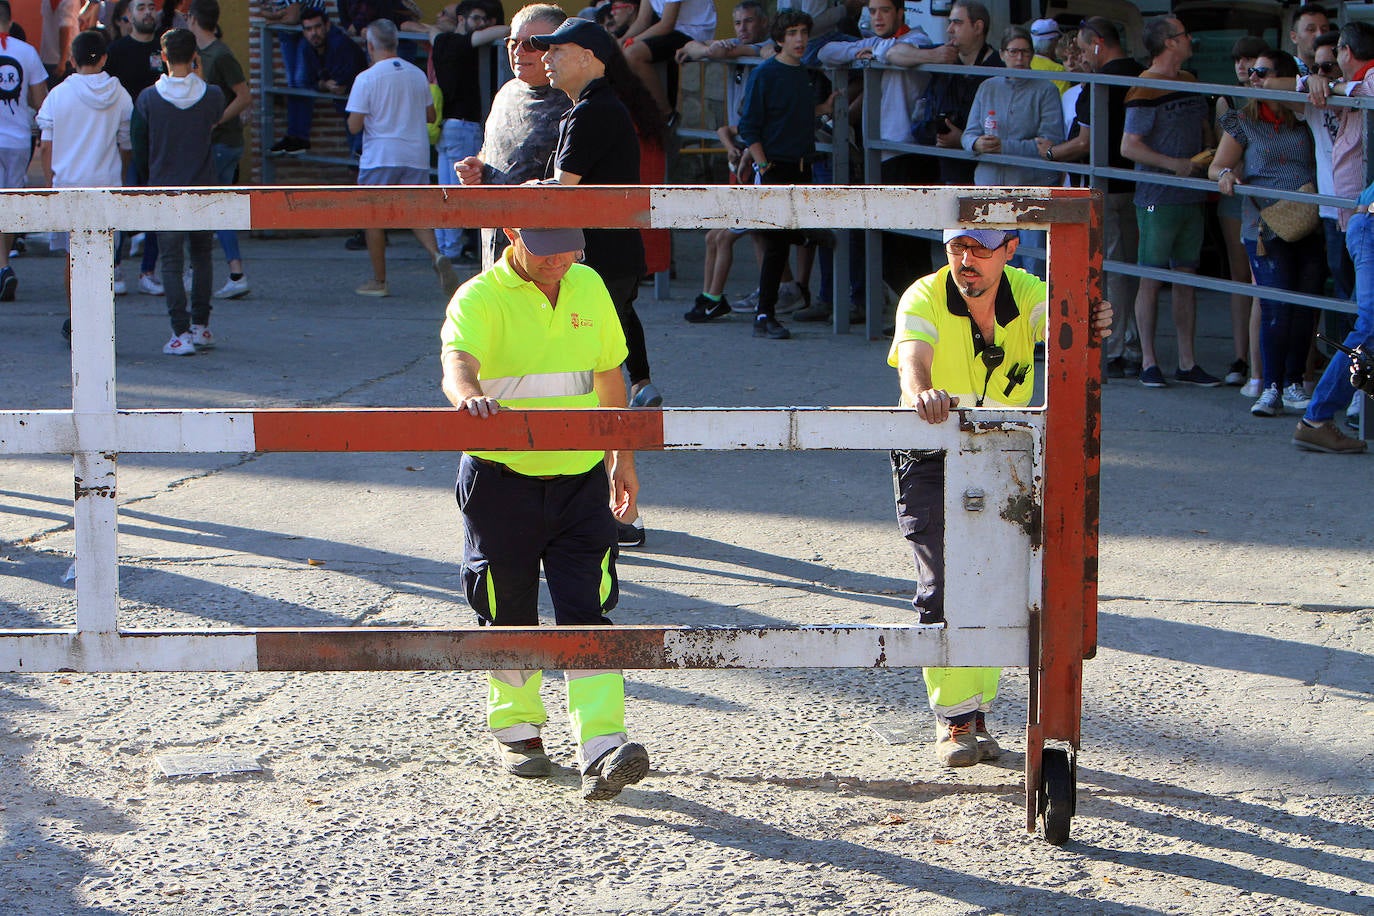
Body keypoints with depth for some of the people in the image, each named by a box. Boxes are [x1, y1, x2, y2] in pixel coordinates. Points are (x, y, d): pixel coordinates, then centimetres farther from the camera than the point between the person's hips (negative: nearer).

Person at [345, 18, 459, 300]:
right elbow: (430, 116, 13)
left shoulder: (366, 78, -10)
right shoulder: (418, 74, 5)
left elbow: (354, 126, -10)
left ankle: (379, 281, 12)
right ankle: (436, 256, -19)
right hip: (416, 156, 4)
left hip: (380, 157, -4)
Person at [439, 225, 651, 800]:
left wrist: (623, 458, 21)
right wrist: (468, 394, -55)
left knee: (586, 615, -6)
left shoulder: (588, 286, 6)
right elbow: (457, 361, -32)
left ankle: (602, 751, -13)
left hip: (580, 478, 3)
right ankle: (515, 729, 31)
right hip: (503, 478, -3)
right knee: (509, 616, 10)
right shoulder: (479, 299, -11)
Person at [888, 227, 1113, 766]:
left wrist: (1090, 329, -57)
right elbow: (913, 358, -40)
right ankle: (954, 717, -1)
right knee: (944, 584, -11)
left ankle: (977, 713, 16)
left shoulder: (1026, 294, -13)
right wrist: (920, 393, -63)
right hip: (931, 457, -3)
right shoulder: (923, 299, -20)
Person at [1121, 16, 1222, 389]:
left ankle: (1187, 363, 13)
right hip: (1157, 199, -7)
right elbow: (1129, 147, -17)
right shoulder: (1145, 90, -12)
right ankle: (1148, 362, 6)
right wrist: (1176, 165, -21)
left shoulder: (1190, 82, 12)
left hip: (1191, 198, 7)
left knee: (1187, 276, 9)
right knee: (1152, 279, -1)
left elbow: (1204, 129, 25)